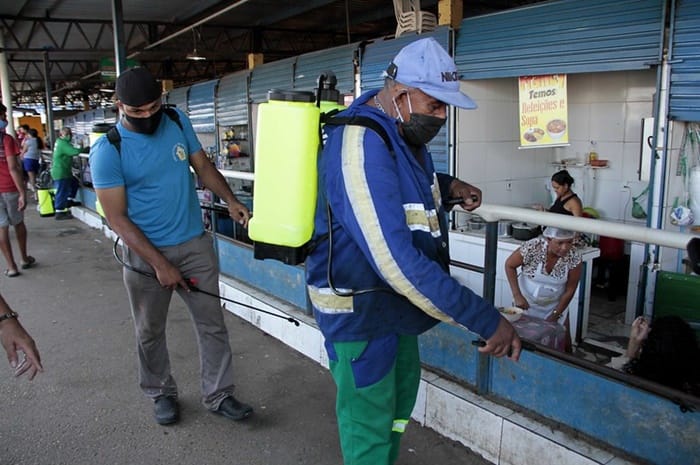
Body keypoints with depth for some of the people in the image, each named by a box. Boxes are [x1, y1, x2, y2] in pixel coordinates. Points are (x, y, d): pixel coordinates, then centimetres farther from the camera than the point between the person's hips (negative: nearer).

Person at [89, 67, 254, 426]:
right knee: (150, 331, 14)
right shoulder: (107, 151, -15)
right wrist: (159, 264, -18)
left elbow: (203, 166, 8)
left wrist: (230, 200, -8)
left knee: (212, 323, 8)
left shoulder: (178, 122, -3)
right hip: (145, 252, -3)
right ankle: (161, 393, 36)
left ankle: (218, 395, 22)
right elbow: (117, 218, -15)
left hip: (196, 244, 3)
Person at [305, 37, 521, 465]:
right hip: (360, 310, -10)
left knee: (402, 388, 27)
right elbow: (398, 262, -37)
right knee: (369, 425, 5)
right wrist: (487, 321, -33)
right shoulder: (362, 146, -30)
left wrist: (449, 186, 4)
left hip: (394, 301, 10)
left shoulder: (403, 130, 1)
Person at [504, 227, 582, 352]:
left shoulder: (575, 258, -23)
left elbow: (570, 290, -12)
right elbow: (509, 265, -13)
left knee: (564, 343, 8)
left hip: (555, 305, 2)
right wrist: (517, 295, -18)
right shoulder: (532, 247, -29)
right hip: (527, 302, -2)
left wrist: (554, 316, -10)